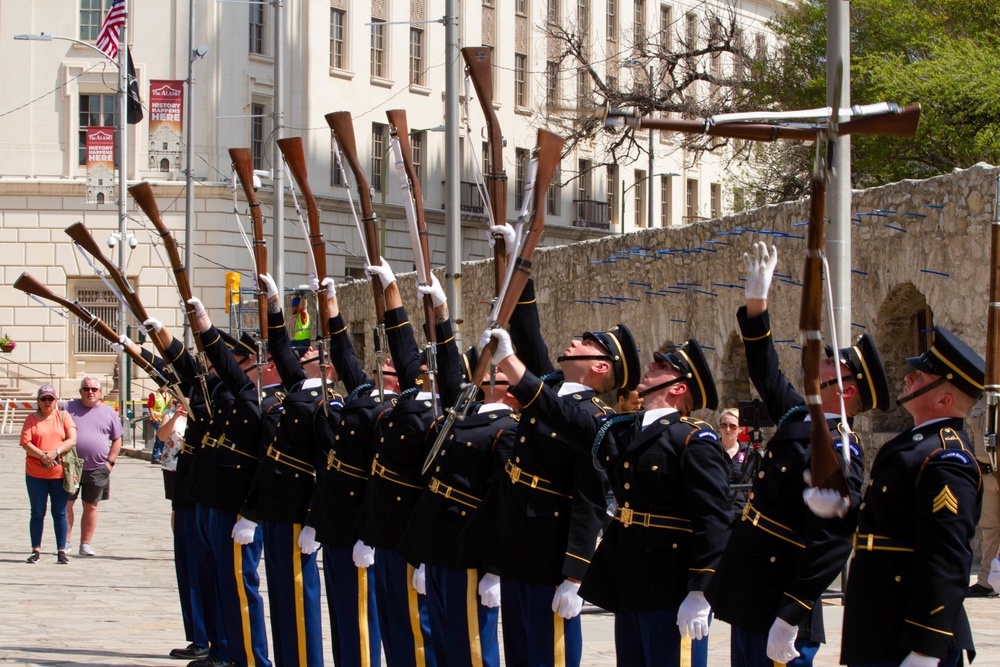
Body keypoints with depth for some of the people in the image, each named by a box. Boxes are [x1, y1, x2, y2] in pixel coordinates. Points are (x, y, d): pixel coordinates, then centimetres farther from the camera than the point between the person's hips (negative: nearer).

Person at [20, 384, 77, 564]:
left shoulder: (63, 417, 6)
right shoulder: (31, 419, 5)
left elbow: (72, 440, -4)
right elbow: (25, 443, -5)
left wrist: (56, 452, -19)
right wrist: (43, 456, -19)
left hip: (60, 473, 0)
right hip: (35, 473, 0)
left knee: (60, 513, 3)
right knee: (37, 513, 5)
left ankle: (61, 551, 6)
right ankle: (36, 550, 12)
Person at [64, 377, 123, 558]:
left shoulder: (108, 413, 7)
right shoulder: (69, 408, 4)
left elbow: (117, 440, 11)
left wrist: (110, 462, -1)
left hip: (97, 469, 1)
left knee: (90, 507, 6)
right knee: (66, 503, 0)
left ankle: (85, 543, 12)